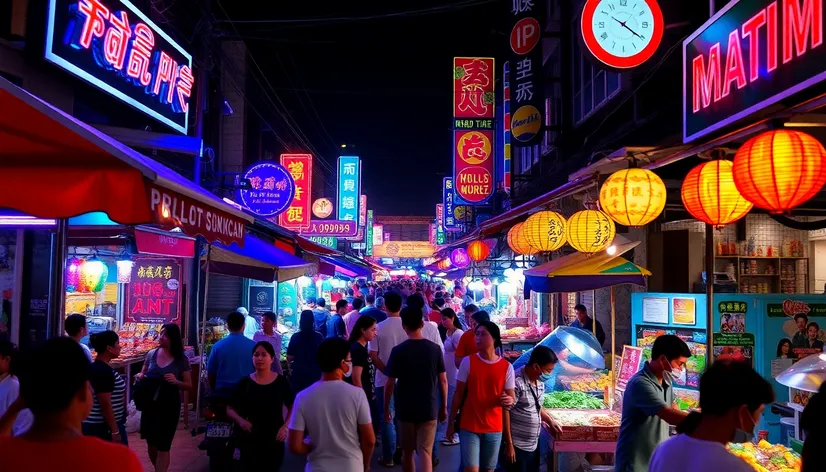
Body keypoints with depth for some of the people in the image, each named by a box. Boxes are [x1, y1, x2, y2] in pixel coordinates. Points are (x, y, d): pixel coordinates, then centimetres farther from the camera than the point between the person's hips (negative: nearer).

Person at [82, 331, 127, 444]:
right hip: (104, 428, -10)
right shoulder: (103, 370, -20)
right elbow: (105, 404, -22)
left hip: (100, 425, 10)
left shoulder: (99, 367, 10)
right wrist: (115, 431, -20)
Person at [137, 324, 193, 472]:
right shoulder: (152, 354, 0)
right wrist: (140, 376, -9)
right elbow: (143, 373, 14)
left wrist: (176, 382, -24)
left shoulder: (181, 360, -9)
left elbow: (189, 386, -5)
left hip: (169, 406, -4)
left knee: (163, 446, 0)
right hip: (150, 404, 4)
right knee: (151, 443, 17)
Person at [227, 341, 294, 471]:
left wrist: (285, 427, -10)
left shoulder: (281, 382, -3)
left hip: (274, 440, 0)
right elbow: (230, 409, 4)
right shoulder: (245, 383, -2)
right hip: (250, 439, 0)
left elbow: (292, 408, 5)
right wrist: (240, 420, -15)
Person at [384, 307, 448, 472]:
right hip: (429, 409, 1)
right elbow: (443, 380, 1)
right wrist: (444, 407, 11)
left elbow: (390, 384, -7)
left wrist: (386, 408, 5)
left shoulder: (398, 351, -9)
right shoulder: (435, 349, -3)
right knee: (425, 452, 0)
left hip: (405, 410, -1)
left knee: (407, 452, 17)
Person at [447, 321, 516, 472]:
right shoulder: (468, 362, -6)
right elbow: (458, 394, 0)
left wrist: (509, 400, -18)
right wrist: (451, 422, 1)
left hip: (494, 429, 2)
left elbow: (511, 396, 6)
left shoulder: (506, 367, -3)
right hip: (469, 427, -2)